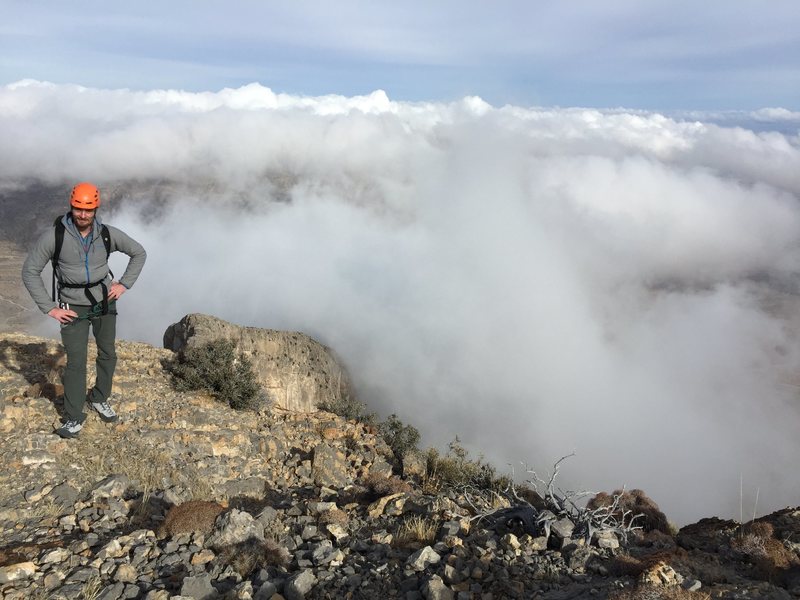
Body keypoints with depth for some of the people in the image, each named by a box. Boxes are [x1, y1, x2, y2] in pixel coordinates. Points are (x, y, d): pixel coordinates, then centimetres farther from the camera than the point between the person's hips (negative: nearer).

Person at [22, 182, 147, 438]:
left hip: (104, 302, 3)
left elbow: (139, 253, 6)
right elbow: (30, 272, -11)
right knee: (76, 362, -4)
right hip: (74, 307, -3)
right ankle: (75, 418, 8)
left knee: (107, 354, 13)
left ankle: (99, 398, 35)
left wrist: (124, 284, -2)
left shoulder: (108, 234, -10)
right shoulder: (54, 236, -17)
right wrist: (49, 308, -13)